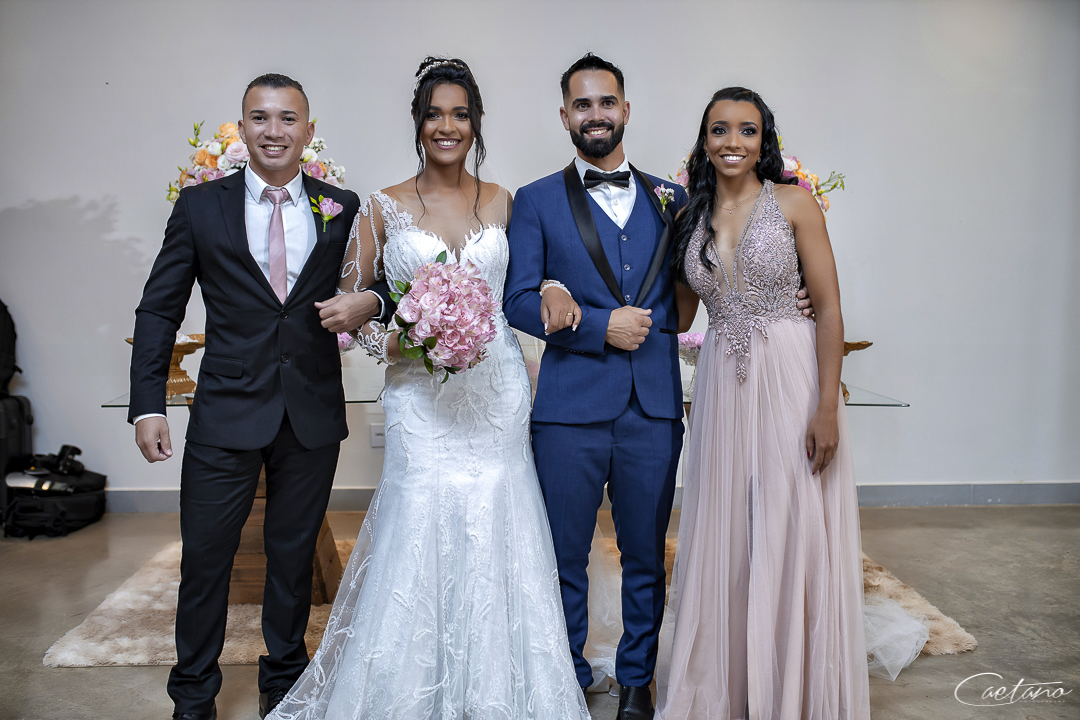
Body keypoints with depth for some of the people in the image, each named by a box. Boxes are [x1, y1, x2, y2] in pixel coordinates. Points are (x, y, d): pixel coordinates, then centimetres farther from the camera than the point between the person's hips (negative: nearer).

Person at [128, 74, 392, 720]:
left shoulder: (343, 208, 3)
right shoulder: (201, 206, 1)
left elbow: (385, 279, 9)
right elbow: (159, 310, 2)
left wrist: (369, 302, -16)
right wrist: (149, 404, -5)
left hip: (313, 417, 1)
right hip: (226, 413, -1)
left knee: (294, 556, 15)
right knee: (204, 558, 7)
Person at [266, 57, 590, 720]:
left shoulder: (503, 202, 8)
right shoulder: (385, 208, 2)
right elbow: (348, 301, 7)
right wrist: (390, 343, -10)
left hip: (497, 392, 2)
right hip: (422, 398, -1)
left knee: (496, 540, 5)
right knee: (421, 542, -1)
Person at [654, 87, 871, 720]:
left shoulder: (795, 203, -2)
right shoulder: (690, 217, 10)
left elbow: (830, 311, -6)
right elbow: (678, 316, 16)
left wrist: (827, 407, -14)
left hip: (790, 380, -3)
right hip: (722, 387, 4)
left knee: (794, 539, 3)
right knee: (725, 543, 9)